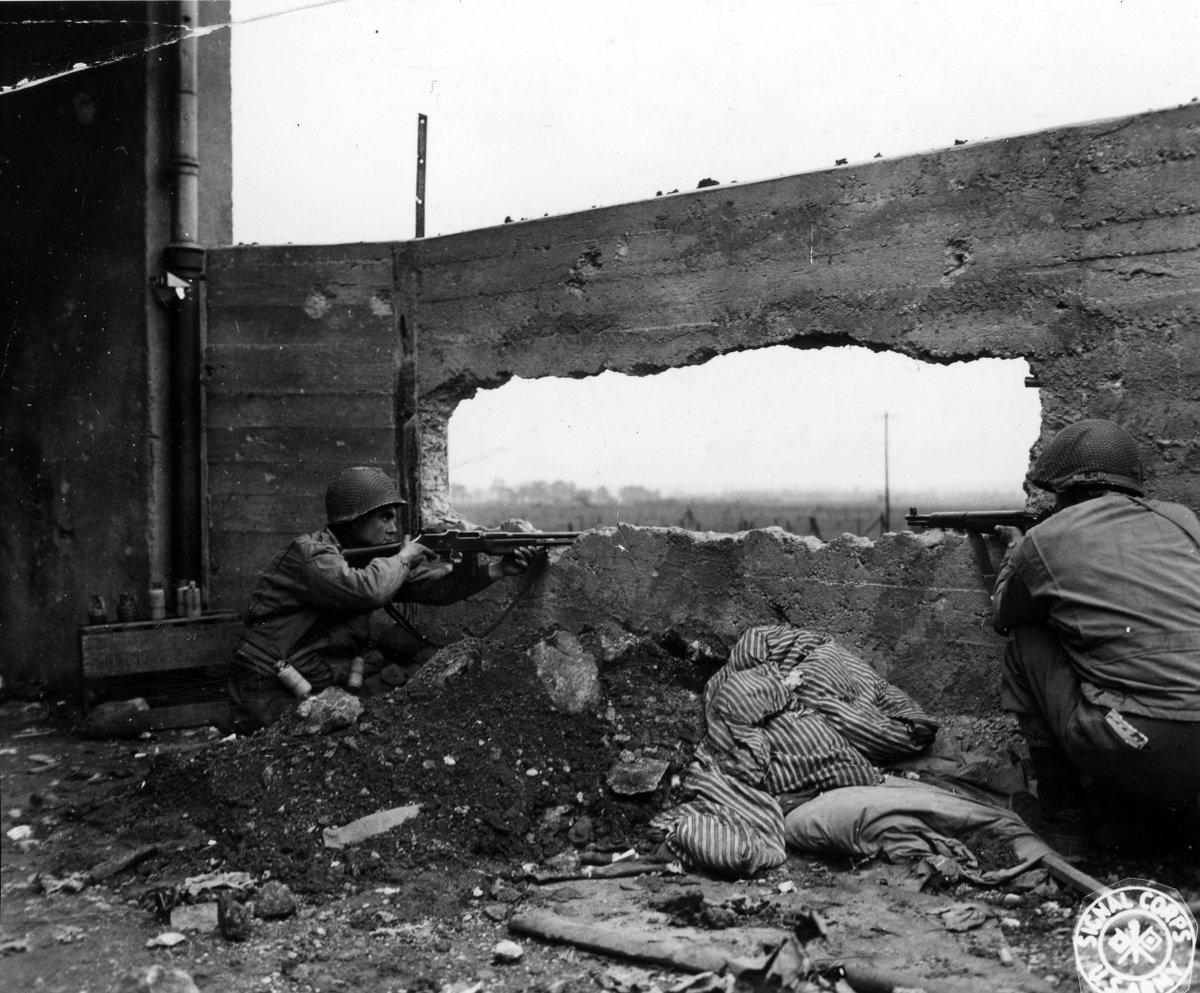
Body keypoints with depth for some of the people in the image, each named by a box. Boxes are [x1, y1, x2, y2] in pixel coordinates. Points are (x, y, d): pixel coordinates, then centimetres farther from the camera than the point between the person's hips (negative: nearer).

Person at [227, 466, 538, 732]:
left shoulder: (367, 557, 8)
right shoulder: (309, 553, -18)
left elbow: (435, 585, 0)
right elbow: (366, 590, -36)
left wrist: (498, 569, -12)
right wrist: (403, 558, -17)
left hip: (334, 682, 8)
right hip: (277, 699, -8)